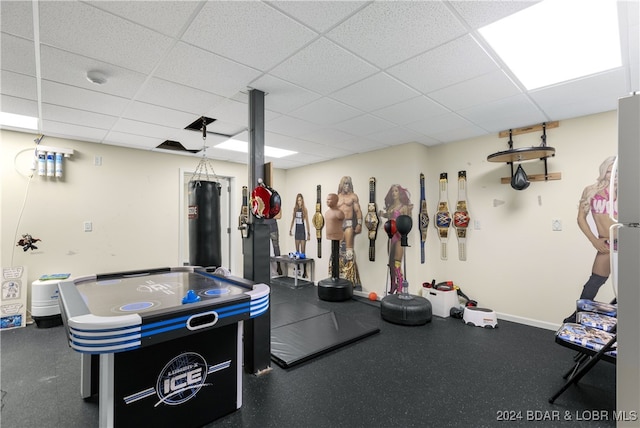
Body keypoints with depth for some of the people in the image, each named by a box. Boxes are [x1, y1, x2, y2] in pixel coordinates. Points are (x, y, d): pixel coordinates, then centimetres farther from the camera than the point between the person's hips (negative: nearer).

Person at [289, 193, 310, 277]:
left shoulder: (304, 209, -8)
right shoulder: (295, 208, 7)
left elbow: (307, 222, -10)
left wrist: (308, 233, -13)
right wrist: (290, 229, 17)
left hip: (303, 231, -5)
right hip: (297, 230, 5)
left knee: (303, 251, -6)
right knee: (297, 250, 9)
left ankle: (305, 271, -2)